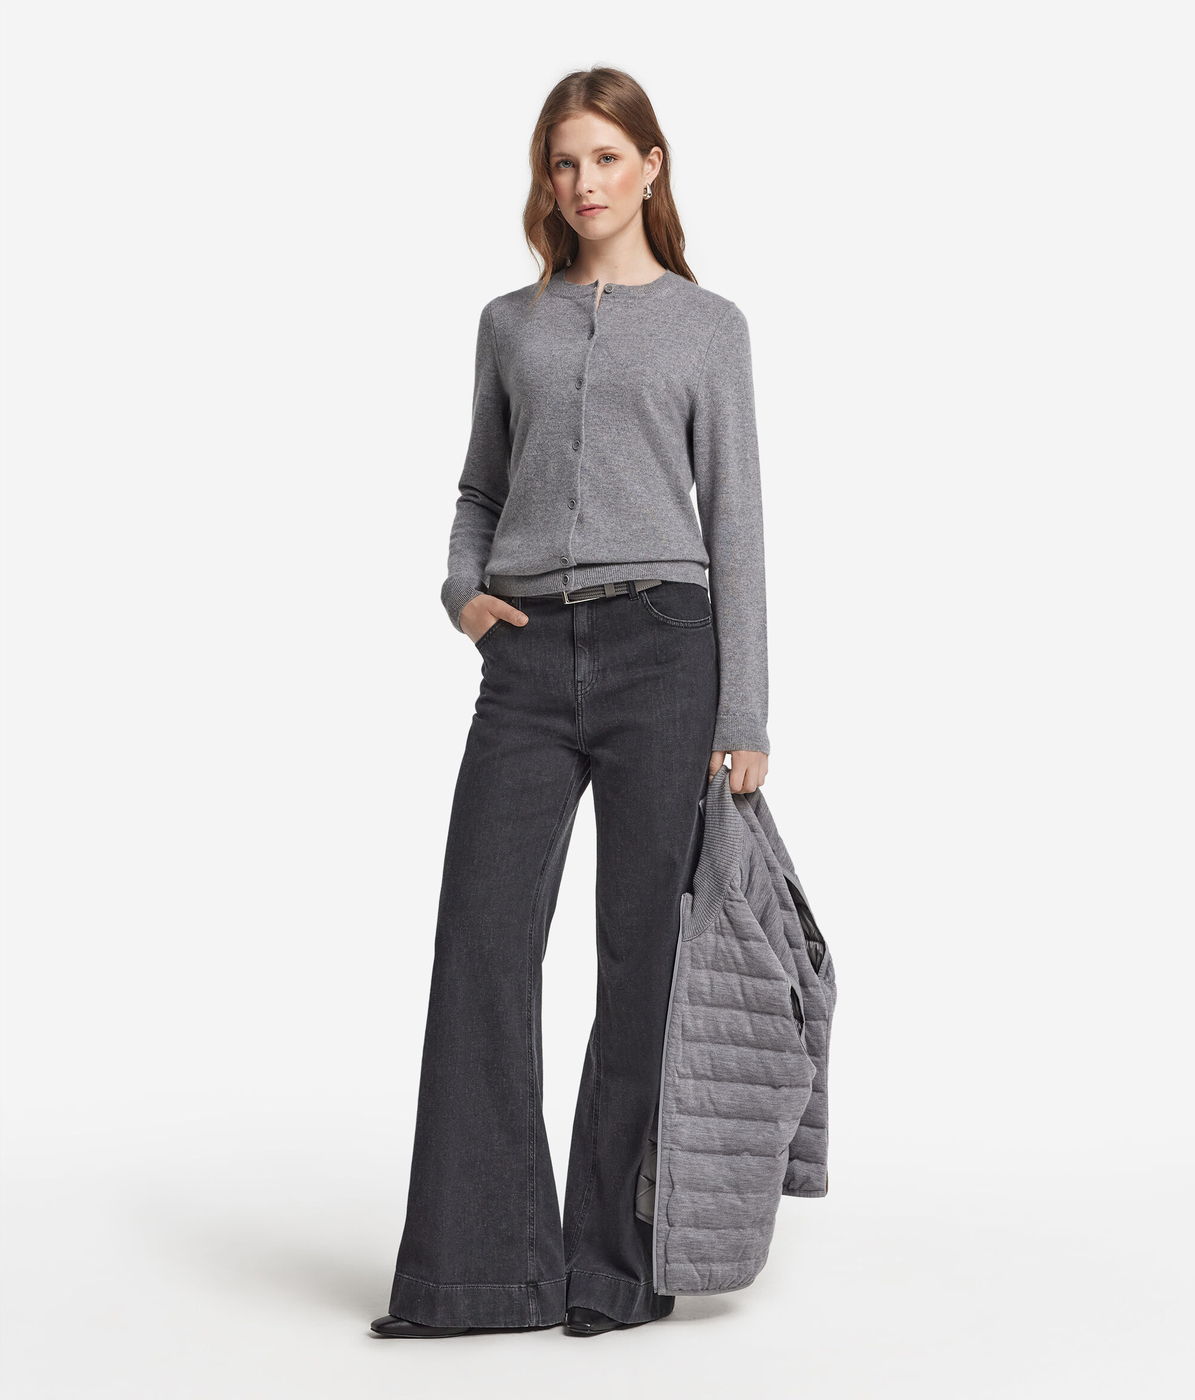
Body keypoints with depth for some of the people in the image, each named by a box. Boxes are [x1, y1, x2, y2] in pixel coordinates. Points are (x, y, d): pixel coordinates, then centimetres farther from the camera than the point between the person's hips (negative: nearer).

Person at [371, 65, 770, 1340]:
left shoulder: (707, 326, 8)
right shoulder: (510, 325, 16)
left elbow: (734, 522, 3)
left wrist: (744, 718, -4)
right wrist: (462, 591, 1)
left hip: (661, 647, -2)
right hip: (528, 661, 3)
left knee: (644, 957, 1)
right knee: (482, 946, -5)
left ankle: (621, 1261, 12)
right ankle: (478, 1263, 3)